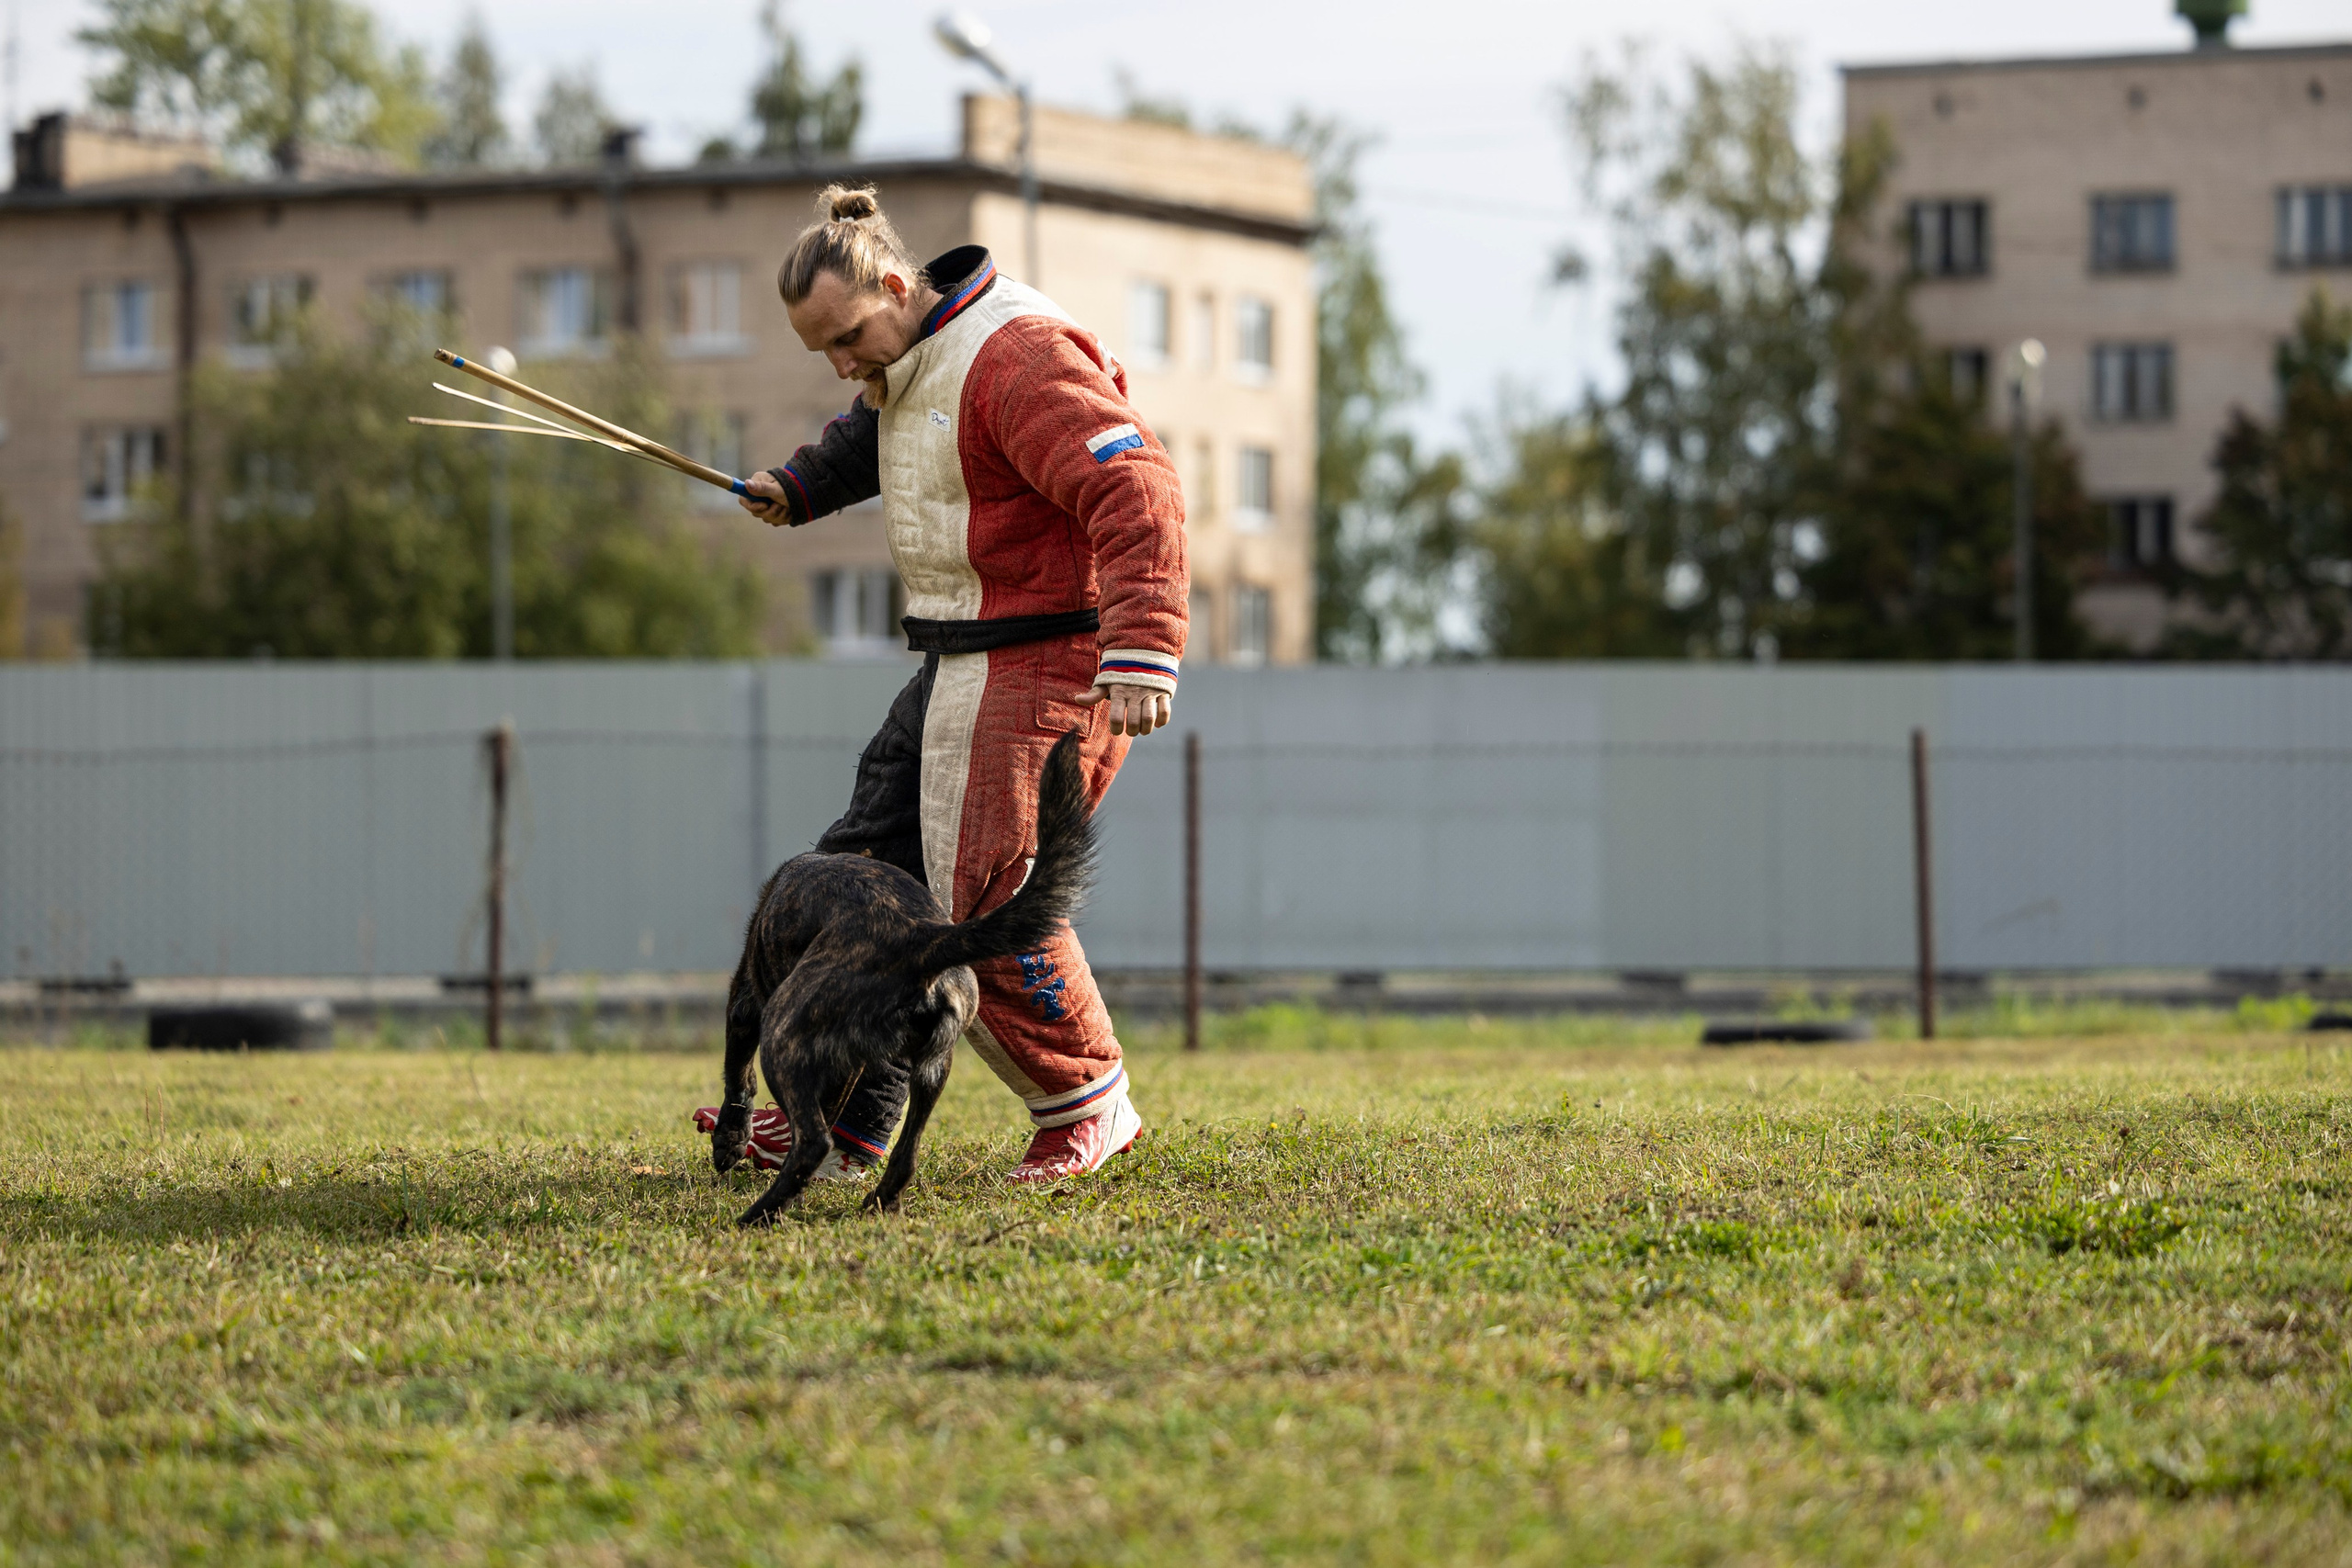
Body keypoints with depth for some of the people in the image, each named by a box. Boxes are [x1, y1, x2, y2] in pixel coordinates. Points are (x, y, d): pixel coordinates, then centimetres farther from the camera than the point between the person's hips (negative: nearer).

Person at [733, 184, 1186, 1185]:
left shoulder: (1016, 356, -19)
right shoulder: (904, 365, 13)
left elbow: (1135, 493, -28)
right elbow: (867, 437, 39)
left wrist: (1142, 651, -36)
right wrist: (797, 487, 21)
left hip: (1046, 665, -10)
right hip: (957, 666, 10)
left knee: (990, 898, -13)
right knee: (869, 870, 10)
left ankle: (1087, 1108, 4)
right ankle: (842, 1123, 17)